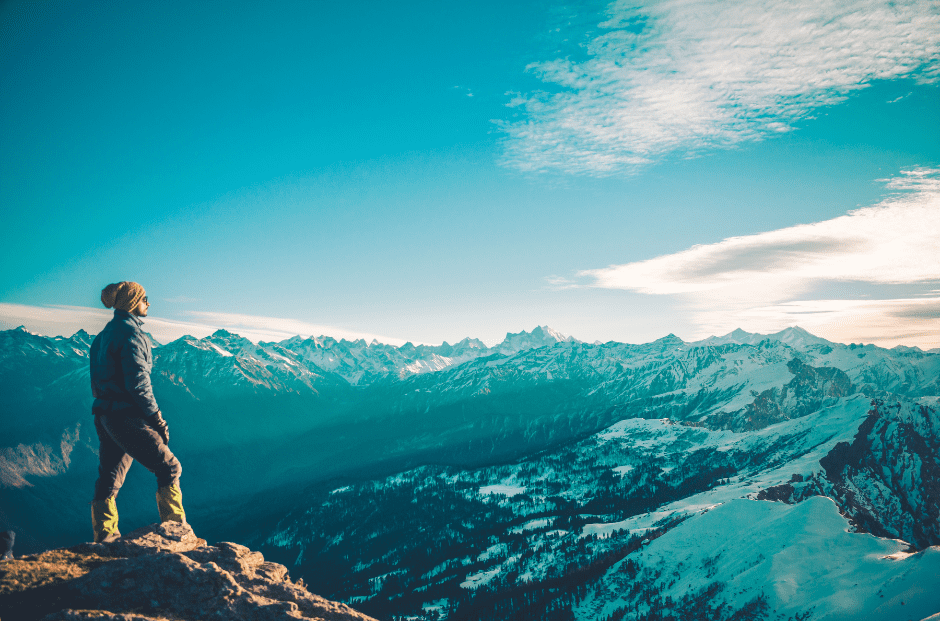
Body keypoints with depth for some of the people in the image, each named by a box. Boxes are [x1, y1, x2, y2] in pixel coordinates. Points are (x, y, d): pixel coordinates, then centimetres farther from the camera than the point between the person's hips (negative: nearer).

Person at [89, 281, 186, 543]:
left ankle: (104, 537, 19)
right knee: (168, 468, -1)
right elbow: (138, 382, -20)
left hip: (105, 415, 10)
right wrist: (156, 418, -13)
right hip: (127, 416, -10)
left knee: (108, 479, 13)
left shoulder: (107, 333, 16)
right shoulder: (130, 333, -14)